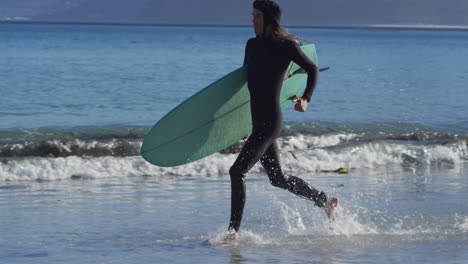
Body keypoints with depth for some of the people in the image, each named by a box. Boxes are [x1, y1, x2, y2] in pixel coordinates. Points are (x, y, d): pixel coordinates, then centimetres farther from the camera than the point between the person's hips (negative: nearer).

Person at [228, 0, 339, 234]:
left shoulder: (286, 46, -8)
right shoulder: (252, 45, 12)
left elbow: (313, 70, 0)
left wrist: (306, 98, -15)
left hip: (270, 121, -8)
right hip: (257, 122, 8)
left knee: (237, 172, -14)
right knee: (278, 178, 17)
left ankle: (233, 230, -10)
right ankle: (325, 201, 33)